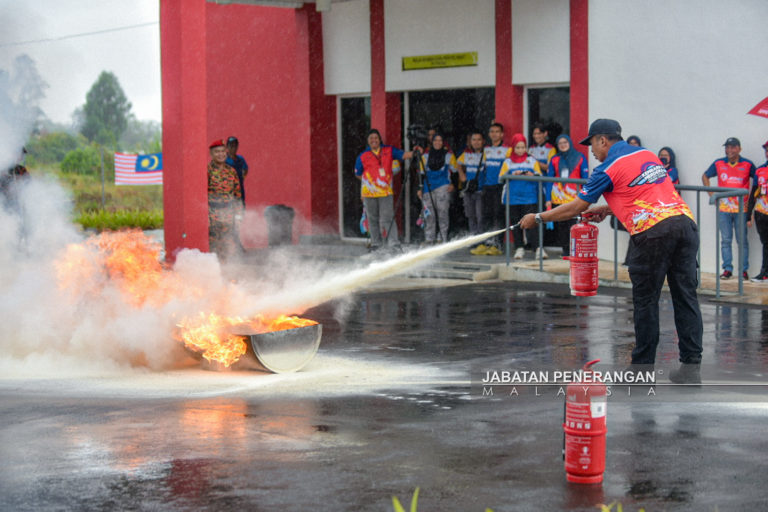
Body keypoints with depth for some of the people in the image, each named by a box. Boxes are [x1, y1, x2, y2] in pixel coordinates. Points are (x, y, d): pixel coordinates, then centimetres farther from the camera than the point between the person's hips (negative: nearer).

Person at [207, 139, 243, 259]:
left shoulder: (231, 171, 11)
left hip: (228, 215, 5)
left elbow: (237, 193, 16)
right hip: (212, 213, -5)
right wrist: (204, 214, -13)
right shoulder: (207, 170, -5)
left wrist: (238, 213, 10)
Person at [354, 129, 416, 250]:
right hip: (369, 193, 1)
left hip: (386, 191, -1)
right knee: (373, 219, 8)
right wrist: (370, 181, 8)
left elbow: (403, 154, -2)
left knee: (387, 218, -10)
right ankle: (376, 244, 18)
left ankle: (394, 243, -13)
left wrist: (413, 152, -21)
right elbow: (358, 174, 13)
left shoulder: (389, 151, 6)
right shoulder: (362, 157, 3)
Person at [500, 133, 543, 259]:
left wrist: (532, 175, -15)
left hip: (529, 198, -2)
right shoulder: (508, 162, 11)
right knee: (515, 224, 3)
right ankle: (519, 248, 11)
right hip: (512, 198, 2)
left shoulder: (532, 161, 10)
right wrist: (513, 174, -13)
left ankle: (538, 248, -16)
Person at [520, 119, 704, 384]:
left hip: (654, 232, -7)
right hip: (684, 220, 7)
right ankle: (691, 366, 5)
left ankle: (642, 366, 12)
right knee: (686, 296, 6)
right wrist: (607, 209, 35)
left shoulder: (608, 168, 1)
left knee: (645, 301, 5)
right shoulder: (647, 154, 22)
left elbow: (576, 207, 5)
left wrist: (537, 218, 16)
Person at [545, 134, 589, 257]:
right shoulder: (554, 160, 11)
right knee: (560, 225, 3)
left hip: (574, 199, -3)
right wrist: (548, 199, 4)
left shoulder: (580, 158, 5)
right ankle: (565, 250, 12)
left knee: (573, 225, -10)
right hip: (557, 199, 3)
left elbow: (585, 179, 4)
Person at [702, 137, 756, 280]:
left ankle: (743, 269, 7)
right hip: (724, 208, 2)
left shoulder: (747, 165, 0)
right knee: (725, 240, 4)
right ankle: (727, 269, 9)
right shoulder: (718, 164, 5)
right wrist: (711, 194, 9)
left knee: (742, 240, 1)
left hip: (741, 208, -2)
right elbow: (705, 176, 18)